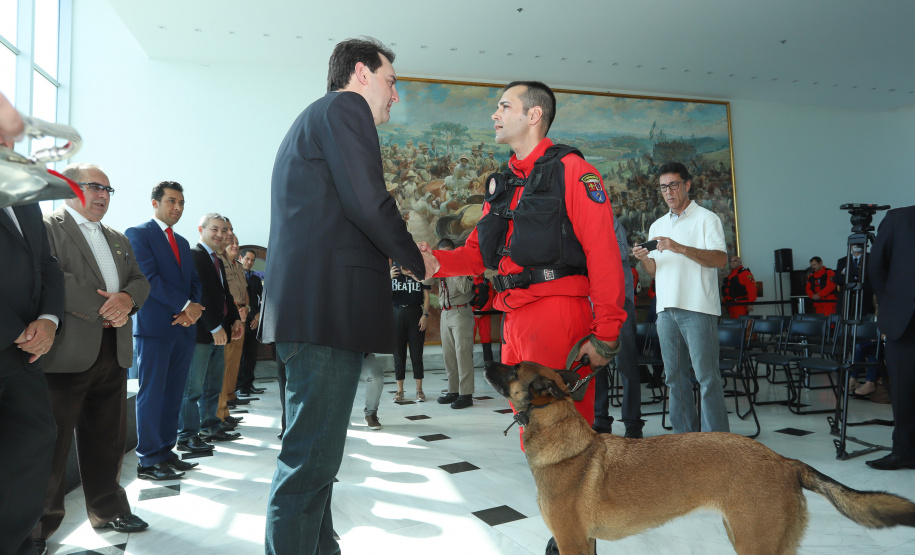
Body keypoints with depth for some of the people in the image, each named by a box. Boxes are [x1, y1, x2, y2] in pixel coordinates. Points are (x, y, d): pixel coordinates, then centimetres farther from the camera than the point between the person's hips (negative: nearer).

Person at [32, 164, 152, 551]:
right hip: (65, 354, -7)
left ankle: (107, 509, 29)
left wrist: (127, 298, -8)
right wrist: (100, 308, -17)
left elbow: (139, 280, 15)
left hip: (113, 352, 7)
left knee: (108, 439, 15)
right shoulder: (46, 226, -3)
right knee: (51, 442, 2)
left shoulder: (118, 240, 21)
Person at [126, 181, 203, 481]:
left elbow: (194, 281, 16)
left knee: (173, 394, 9)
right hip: (155, 327, -7)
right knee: (151, 394, -3)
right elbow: (149, 277, -13)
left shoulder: (182, 242, 21)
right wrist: (186, 306, -14)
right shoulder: (138, 234, -2)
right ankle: (148, 461, 3)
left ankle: (166, 451, 17)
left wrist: (191, 310, -4)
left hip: (183, 327, 7)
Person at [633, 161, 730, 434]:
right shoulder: (657, 225, 20)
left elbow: (720, 259, -11)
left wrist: (681, 248, -21)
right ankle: (684, 435, 18)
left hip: (698, 308, -6)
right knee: (674, 376, 9)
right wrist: (643, 259, -3)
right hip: (666, 309, 6)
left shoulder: (706, 219, 1)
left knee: (706, 376, -5)